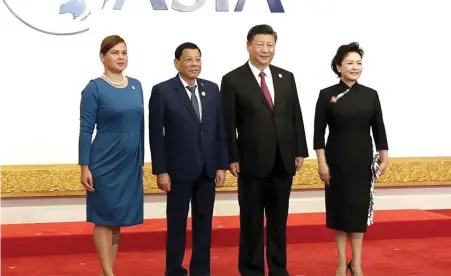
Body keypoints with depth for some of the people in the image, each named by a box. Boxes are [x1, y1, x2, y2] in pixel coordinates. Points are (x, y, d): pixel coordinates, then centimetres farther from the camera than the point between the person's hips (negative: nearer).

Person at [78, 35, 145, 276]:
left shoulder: (136, 85, 8)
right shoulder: (94, 88, -7)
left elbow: (140, 125, 11)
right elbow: (86, 130, -9)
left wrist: (141, 161, 12)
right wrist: (85, 167, -12)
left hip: (131, 162, 6)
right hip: (106, 162, -5)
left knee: (119, 218, 11)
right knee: (105, 218, 3)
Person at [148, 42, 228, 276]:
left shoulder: (212, 89, 7)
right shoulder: (162, 91, -5)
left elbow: (220, 129, 7)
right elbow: (156, 134, -7)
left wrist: (222, 165, 3)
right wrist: (160, 171, -10)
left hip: (207, 168, 4)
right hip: (179, 169, -4)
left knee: (204, 222, 10)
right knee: (177, 222, 7)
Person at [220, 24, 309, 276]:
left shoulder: (286, 77, 9)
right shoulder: (233, 80, -3)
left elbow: (296, 117, 10)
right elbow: (228, 124, -6)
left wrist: (300, 151, 5)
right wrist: (232, 158, -10)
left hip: (283, 161, 4)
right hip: (252, 162, -4)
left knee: (279, 220, 14)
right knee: (252, 222, 7)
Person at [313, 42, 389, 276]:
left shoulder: (370, 95, 3)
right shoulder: (327, 95, -4)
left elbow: (379, 129, 6)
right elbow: (319, 133, -5)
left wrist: (384, 158, 2)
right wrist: (322, 163, -9)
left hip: (362, 160, 2)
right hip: (337, 160, -2)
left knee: (359, 208, 7)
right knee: (340, 208, 5)